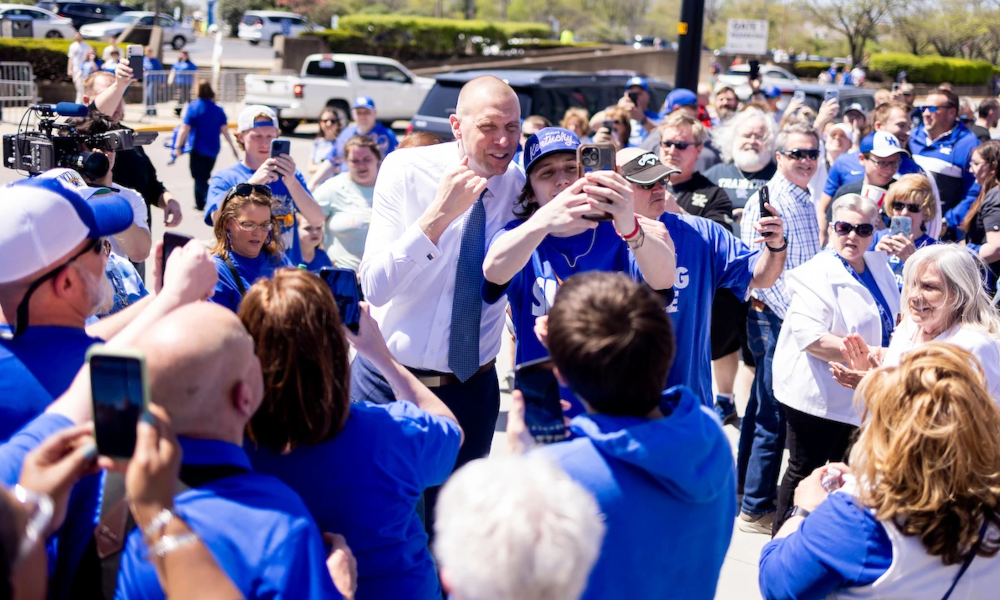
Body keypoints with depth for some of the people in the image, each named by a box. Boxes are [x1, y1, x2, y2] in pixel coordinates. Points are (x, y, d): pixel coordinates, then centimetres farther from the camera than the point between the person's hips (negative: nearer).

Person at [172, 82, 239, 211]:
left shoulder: (193, 107, -9)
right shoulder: (218, 109, 2)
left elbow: (185, 129, -13)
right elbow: (225, 130, 1)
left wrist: (178, 147, -11)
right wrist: (233, 147, 7)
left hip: (198, 148, -5)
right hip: (213, 149, 5)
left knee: (199, 177, 0)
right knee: (204, 176, 19)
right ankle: (200, 203, 27)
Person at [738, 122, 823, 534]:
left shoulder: (807, 202, 13)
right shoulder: (768, 200, -14)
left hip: (799, 319, 9)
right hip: (774, 318, -9)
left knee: (763, 409, 17)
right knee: (773, 416, -4)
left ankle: (747, 484, 29)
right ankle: (756, 509, 5)